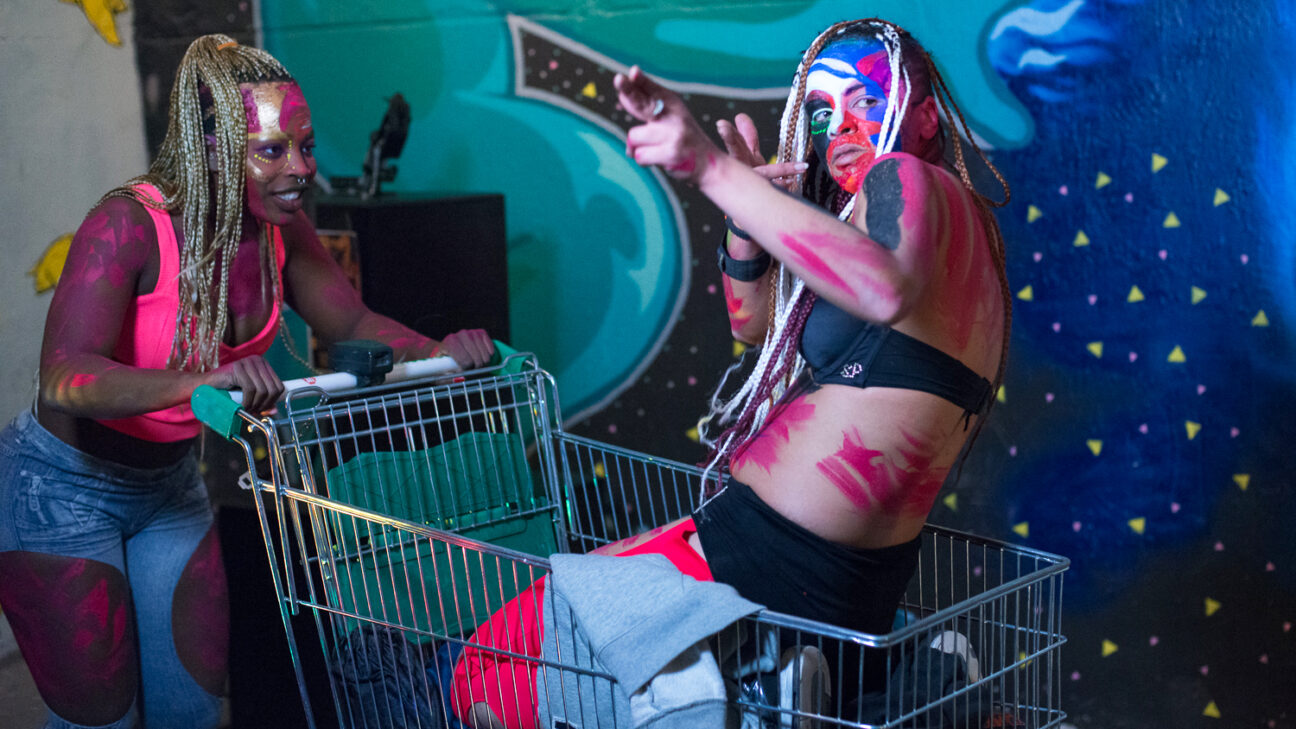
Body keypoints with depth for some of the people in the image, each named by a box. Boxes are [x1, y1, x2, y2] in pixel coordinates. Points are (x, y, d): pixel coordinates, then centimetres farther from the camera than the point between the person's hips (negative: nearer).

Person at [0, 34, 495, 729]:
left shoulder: (279, 229, -10)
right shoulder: (128, 224, -28)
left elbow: (351, 322, 2)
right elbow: (63, 380, -39)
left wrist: (435, 351, -18)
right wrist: (197, 383, -55)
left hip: (169, 485, 6)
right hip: (63, 489, -6)